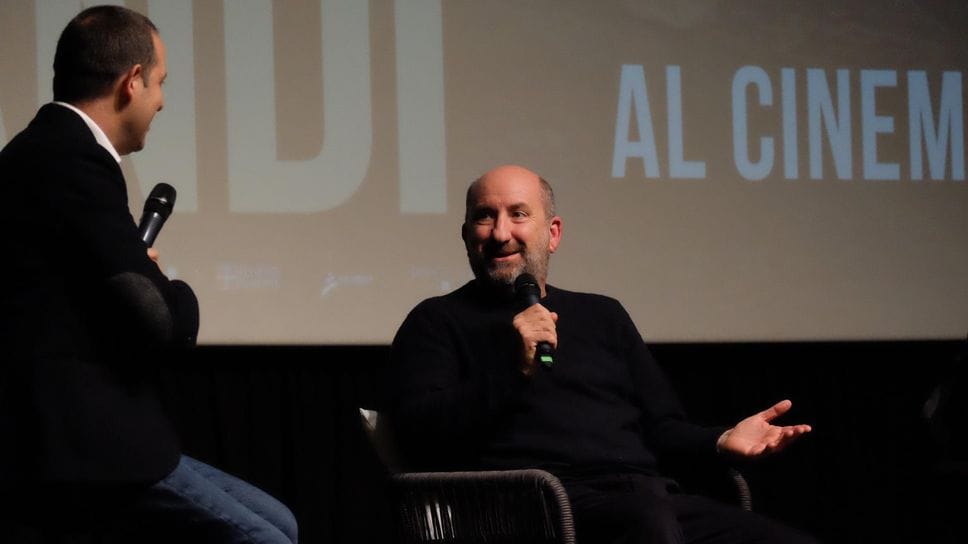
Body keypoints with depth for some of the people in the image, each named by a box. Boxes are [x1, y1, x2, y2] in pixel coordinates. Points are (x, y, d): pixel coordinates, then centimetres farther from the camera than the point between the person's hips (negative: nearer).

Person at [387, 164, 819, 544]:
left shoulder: (603, 316, 31)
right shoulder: (439, 322, 15)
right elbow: (416, 437, -1)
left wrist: (720, 441, 4)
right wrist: (513, 367, -11)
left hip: (649, 496, 6)